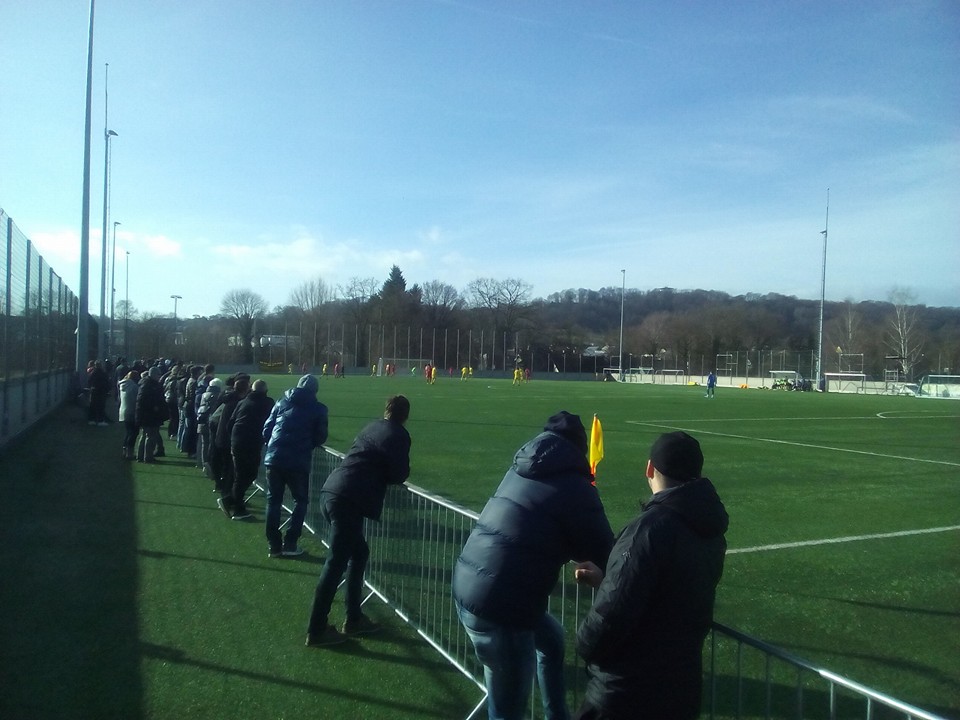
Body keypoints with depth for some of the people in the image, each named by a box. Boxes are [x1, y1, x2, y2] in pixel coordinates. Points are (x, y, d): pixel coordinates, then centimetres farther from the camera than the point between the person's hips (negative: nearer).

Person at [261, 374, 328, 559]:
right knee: (300, 501, 14)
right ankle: (290, 544, 8)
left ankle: (274, 545, 15)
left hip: (274, 459, 3)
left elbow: (266, 429, 10)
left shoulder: (282, 402, 12)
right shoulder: (318, 409, 4)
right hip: (298, 462, -3)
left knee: (273, 501, 14)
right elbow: (320, 438, 5)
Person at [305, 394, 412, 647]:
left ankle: (353, 619, 27)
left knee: (358, 553, 20)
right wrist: (401, 471, 17)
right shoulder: (399, 435, -1)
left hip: (332, 492, 8)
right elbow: (399, 474, -3)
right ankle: (316, 630, 7)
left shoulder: (372, 427, 21)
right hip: (348, 500, -8)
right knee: (336, 563, -1)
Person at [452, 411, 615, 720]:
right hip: (500, 606, -8)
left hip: (468, 587, 8)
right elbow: (604, 553, -2)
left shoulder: (521, 470, 12)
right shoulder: (574, 486, -9)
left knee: (551, 637, 31)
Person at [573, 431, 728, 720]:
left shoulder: (652, 526, -25)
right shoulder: (706, 530, 3)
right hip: (680, 685, 8)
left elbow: (615, 609, -27)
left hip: (628, 692, -8)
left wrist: (586, 644, -7)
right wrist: (606, 580, 14)